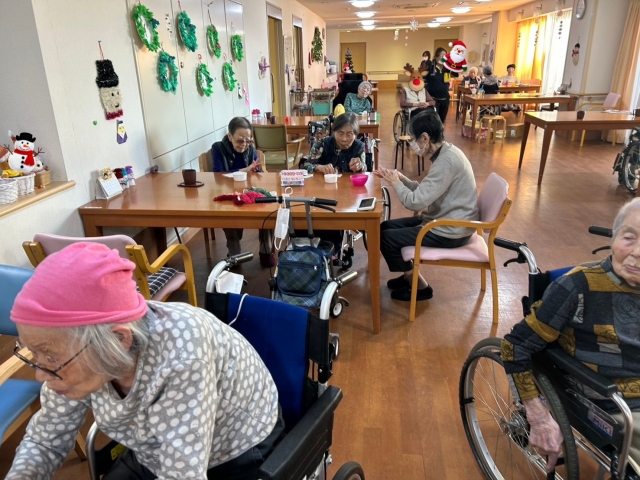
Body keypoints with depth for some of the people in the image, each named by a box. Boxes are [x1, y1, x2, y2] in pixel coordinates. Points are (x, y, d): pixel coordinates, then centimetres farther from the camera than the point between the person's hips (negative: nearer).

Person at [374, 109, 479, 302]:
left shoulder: (446, 161, -26)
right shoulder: (446, 153, 6)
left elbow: (416, 201, -28)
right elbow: (424, 191, 13)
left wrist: (396, 183, -11)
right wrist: (400, 178, 2)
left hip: (450, 231, -10)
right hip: (443, 220, 10)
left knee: (385, 238, -8)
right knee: (385, 227, 11)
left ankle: (420, 286, 8)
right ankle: (410, 275, 26)